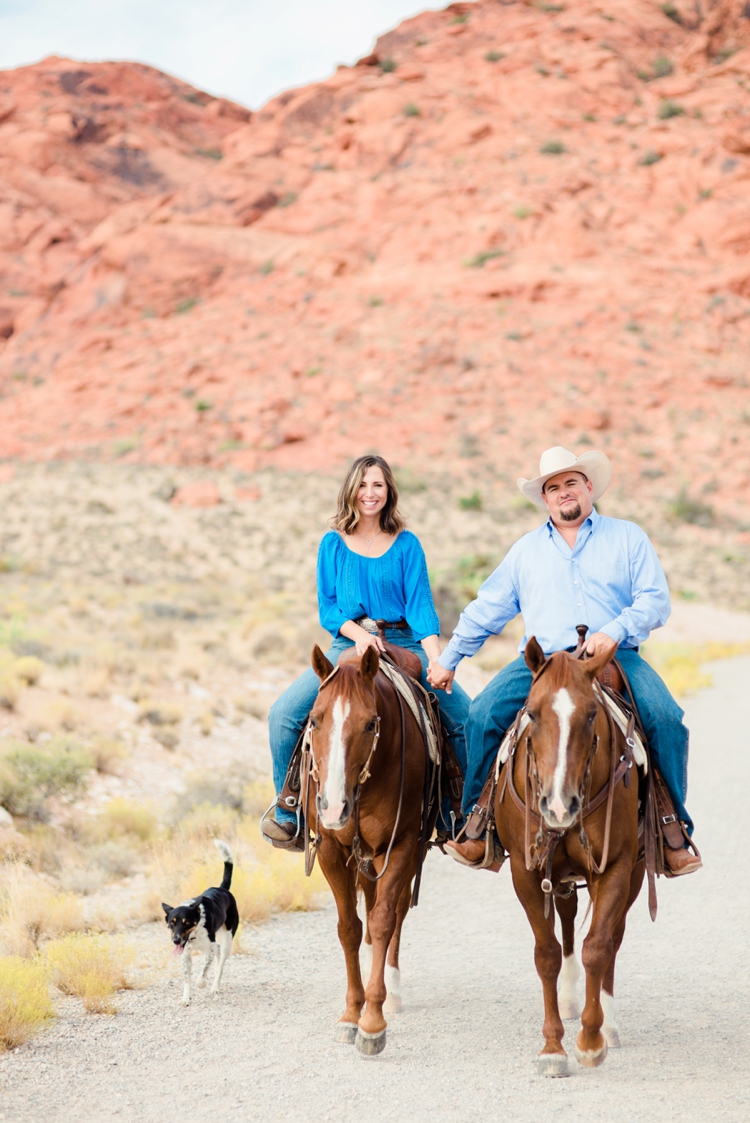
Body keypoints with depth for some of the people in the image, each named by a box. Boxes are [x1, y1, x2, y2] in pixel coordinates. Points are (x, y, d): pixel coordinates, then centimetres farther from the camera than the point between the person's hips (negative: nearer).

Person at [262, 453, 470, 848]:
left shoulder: (407, 545, 5)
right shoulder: (333, 544, 7)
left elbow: (420, 605, -3)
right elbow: (328, 608, 5)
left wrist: (435, 659, -18)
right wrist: (359, 634, -15)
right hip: (348, 645, 0)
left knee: (465, 715, -18)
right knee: (283, 713, -20)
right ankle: (287, 814, -6)